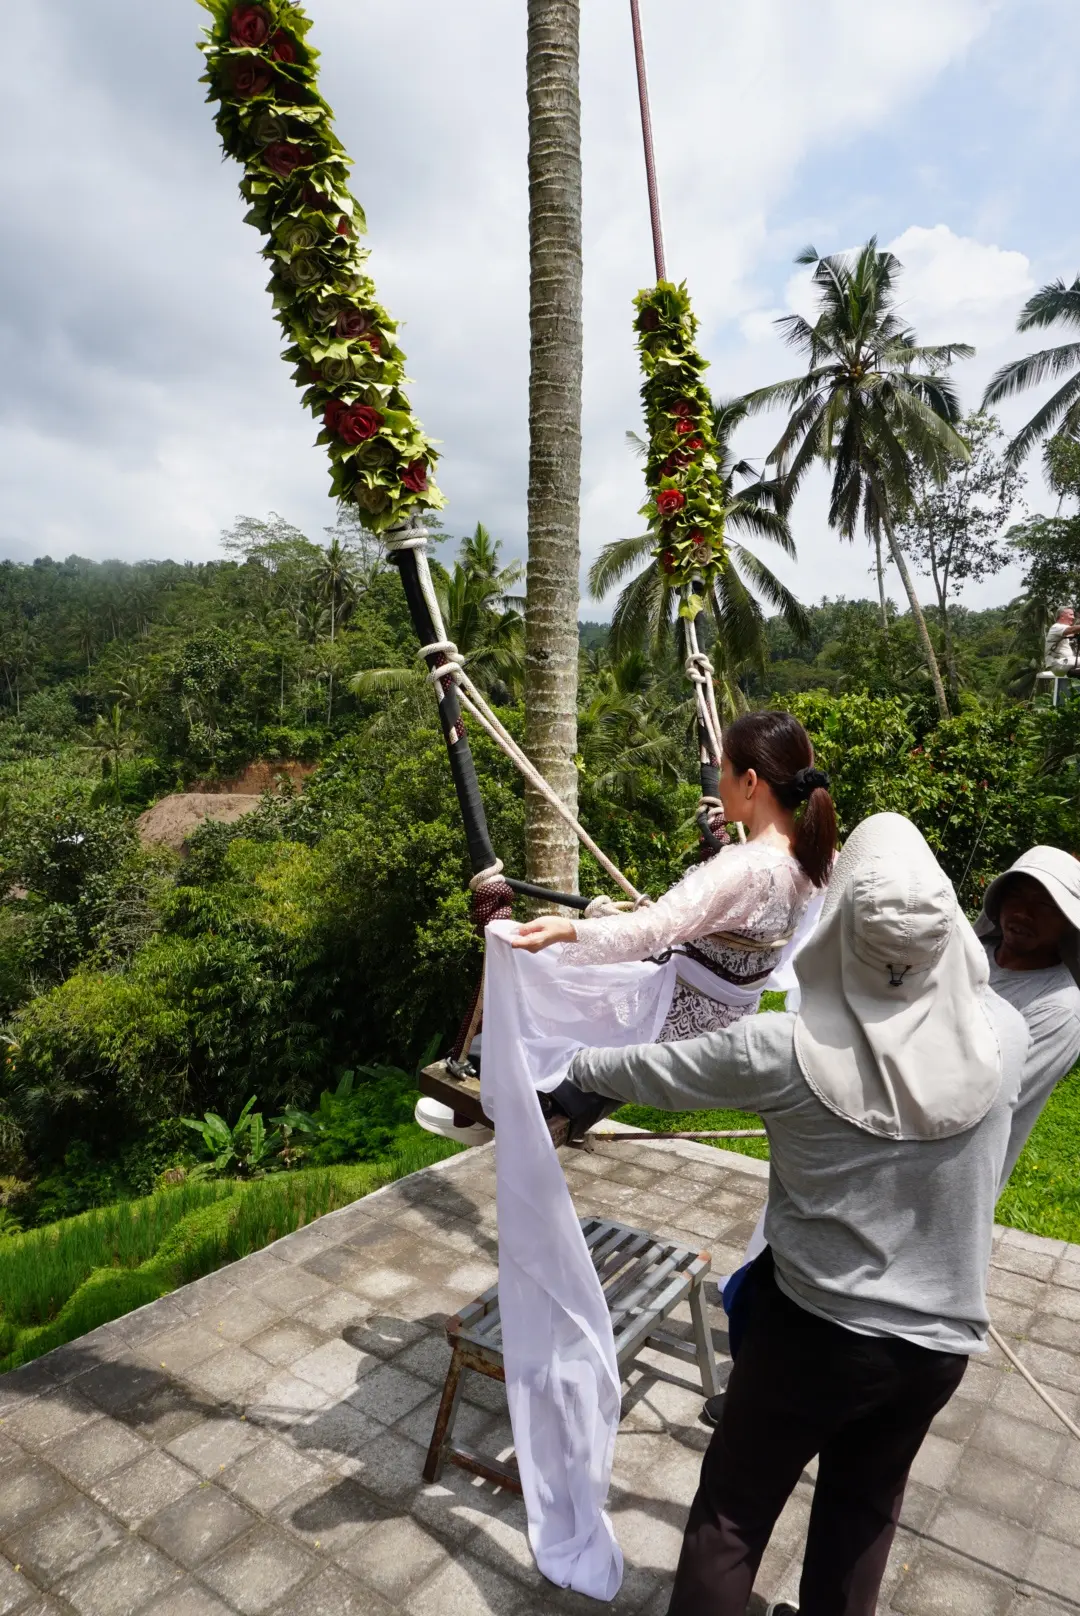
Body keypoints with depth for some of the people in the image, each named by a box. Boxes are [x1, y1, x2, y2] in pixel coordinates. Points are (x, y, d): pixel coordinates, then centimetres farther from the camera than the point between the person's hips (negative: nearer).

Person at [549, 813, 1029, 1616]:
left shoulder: (783, 1050, -25)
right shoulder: (1005, 1034, -17)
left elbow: (645, 1072, -9)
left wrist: (572, 1066, 10)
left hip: (814, 1330, -3)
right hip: (940, 1342, 4)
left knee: (732, 1514, 20)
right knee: (862, 1515, 28)